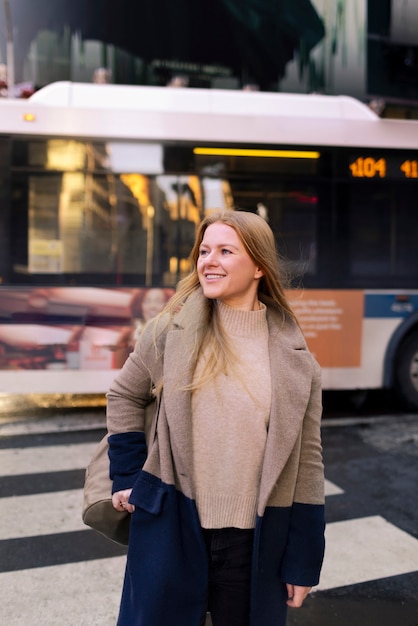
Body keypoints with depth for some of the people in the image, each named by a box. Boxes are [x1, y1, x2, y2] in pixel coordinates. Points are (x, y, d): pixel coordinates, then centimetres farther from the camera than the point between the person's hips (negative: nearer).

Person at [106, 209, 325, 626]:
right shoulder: (173, 328, -3)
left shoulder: (294, 358, -4)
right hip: (170, 526, 0)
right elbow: (124, 396, 10)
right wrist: (128, 478, 4)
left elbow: (307, 460, -2)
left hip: (254, 540, 0)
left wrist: (303, 564, 0)